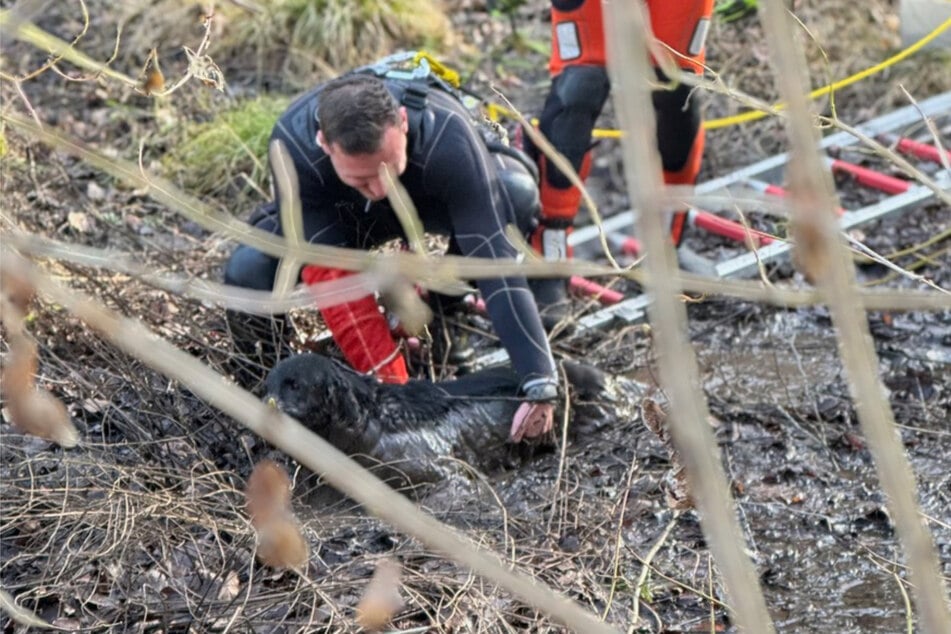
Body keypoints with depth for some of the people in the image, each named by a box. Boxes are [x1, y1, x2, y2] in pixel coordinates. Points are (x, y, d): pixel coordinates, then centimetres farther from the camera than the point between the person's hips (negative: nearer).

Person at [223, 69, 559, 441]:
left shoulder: (448, 138, -43)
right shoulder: (293, 144, -38)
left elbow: (494, 259, -45)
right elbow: (328, 272, -37)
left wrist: (540, 383, -51)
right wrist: (393, 388, -40)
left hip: (431, 200, 0)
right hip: (344, 214, 0)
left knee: (517, 195, -35)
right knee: (247, 275, -29)